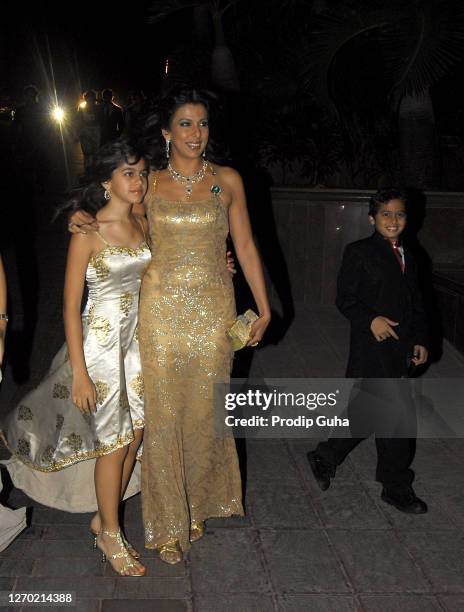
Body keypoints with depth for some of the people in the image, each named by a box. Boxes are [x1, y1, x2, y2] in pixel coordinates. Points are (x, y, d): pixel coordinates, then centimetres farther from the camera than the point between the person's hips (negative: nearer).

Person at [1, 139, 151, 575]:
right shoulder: (88, 233, -16)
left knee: (134, 437, 11)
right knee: (114, 442, 3)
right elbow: (70, 305, -14)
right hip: (101, 343, -6)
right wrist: (79, 373, -16)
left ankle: (104, 518, 32)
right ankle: (110, 535, 23)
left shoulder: (142, 224, 3)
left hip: (138, 339, 6)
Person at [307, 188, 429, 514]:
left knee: (366, 413, 14)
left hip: (398, 350, 7)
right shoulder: (359, 252, -6)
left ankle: (325, 457, 32)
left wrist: (420, 340, 9)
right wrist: (370, 319, -22)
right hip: (371, 348, -7)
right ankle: (397, 487, 10)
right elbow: (345, 297, -9)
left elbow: (417, 304, 18)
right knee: (398, 414, -6)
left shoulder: (407, 257, 15)